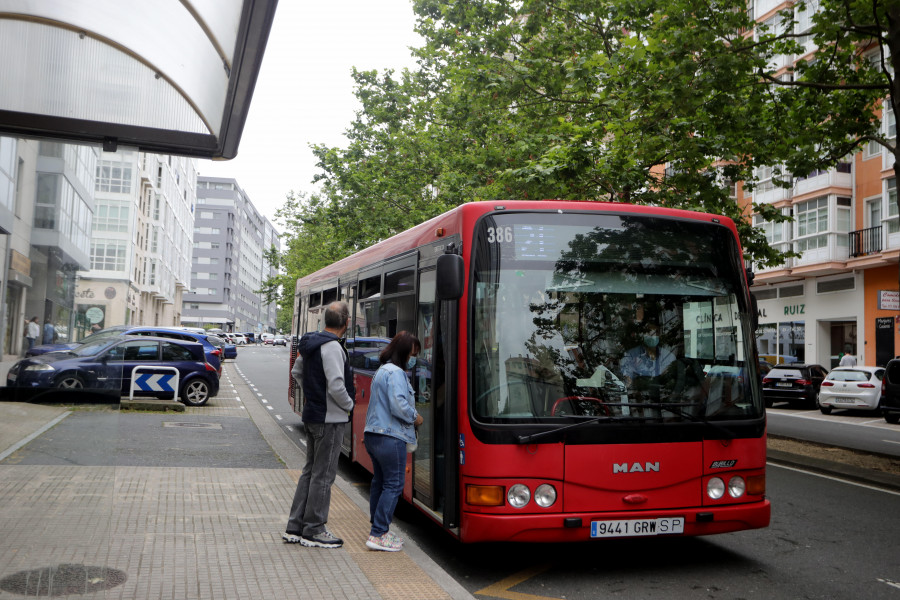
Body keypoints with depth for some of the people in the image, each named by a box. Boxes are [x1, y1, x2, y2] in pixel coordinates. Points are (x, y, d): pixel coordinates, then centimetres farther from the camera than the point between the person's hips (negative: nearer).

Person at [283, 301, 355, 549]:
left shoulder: (310, 343, 9)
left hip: (312, 416, 9)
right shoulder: (332, 347, -20)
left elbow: (297, 372, 23)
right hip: (329, 419, -9)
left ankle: (295, 527, 21)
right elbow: (336, 386, -25)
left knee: (311, 471, 16)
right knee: (323, 475, 0)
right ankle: (313, 531, 8)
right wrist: (348, 405, -8)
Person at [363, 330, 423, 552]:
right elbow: (399, 406, -23)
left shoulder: (382, 371, 19)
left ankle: (378, 530, 24)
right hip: (390, 438, -10)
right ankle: (378, 535, -4)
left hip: (373, 435, 10)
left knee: (379, 482, 16)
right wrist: (415, 417, -8)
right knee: (394, 485, -5)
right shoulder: (395, 373, -15)